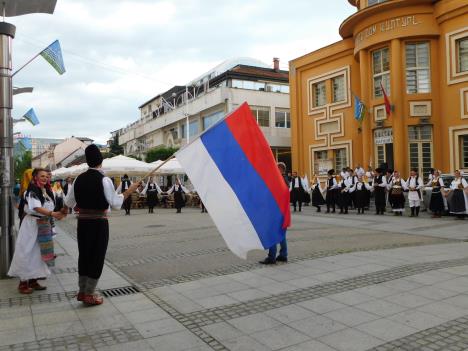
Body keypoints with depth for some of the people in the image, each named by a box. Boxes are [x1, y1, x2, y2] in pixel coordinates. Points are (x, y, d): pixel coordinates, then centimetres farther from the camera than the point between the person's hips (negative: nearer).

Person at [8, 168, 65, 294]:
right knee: (27, 253, -1)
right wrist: (52, 214, -40)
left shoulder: (46, 191, 8)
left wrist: (57, 214, 3)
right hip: (32, 224, -8)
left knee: (39, 253, 12)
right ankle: (23, 283, 10)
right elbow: (36, 208, -29)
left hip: (44, 225, 8)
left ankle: (33, 281, 22)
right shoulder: (32, 191, -15)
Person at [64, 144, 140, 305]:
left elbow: (69, 203, 11)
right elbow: (116, 204, -11)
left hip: (82, 221, 6)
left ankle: (82, 291, 27)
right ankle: (89, 295, 14)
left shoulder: (79, 179, 3)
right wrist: (129, 191, -2)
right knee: (97, 257, 6)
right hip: (99, 223, -5)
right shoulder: (104, 180, -14)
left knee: (84, 255, 17)